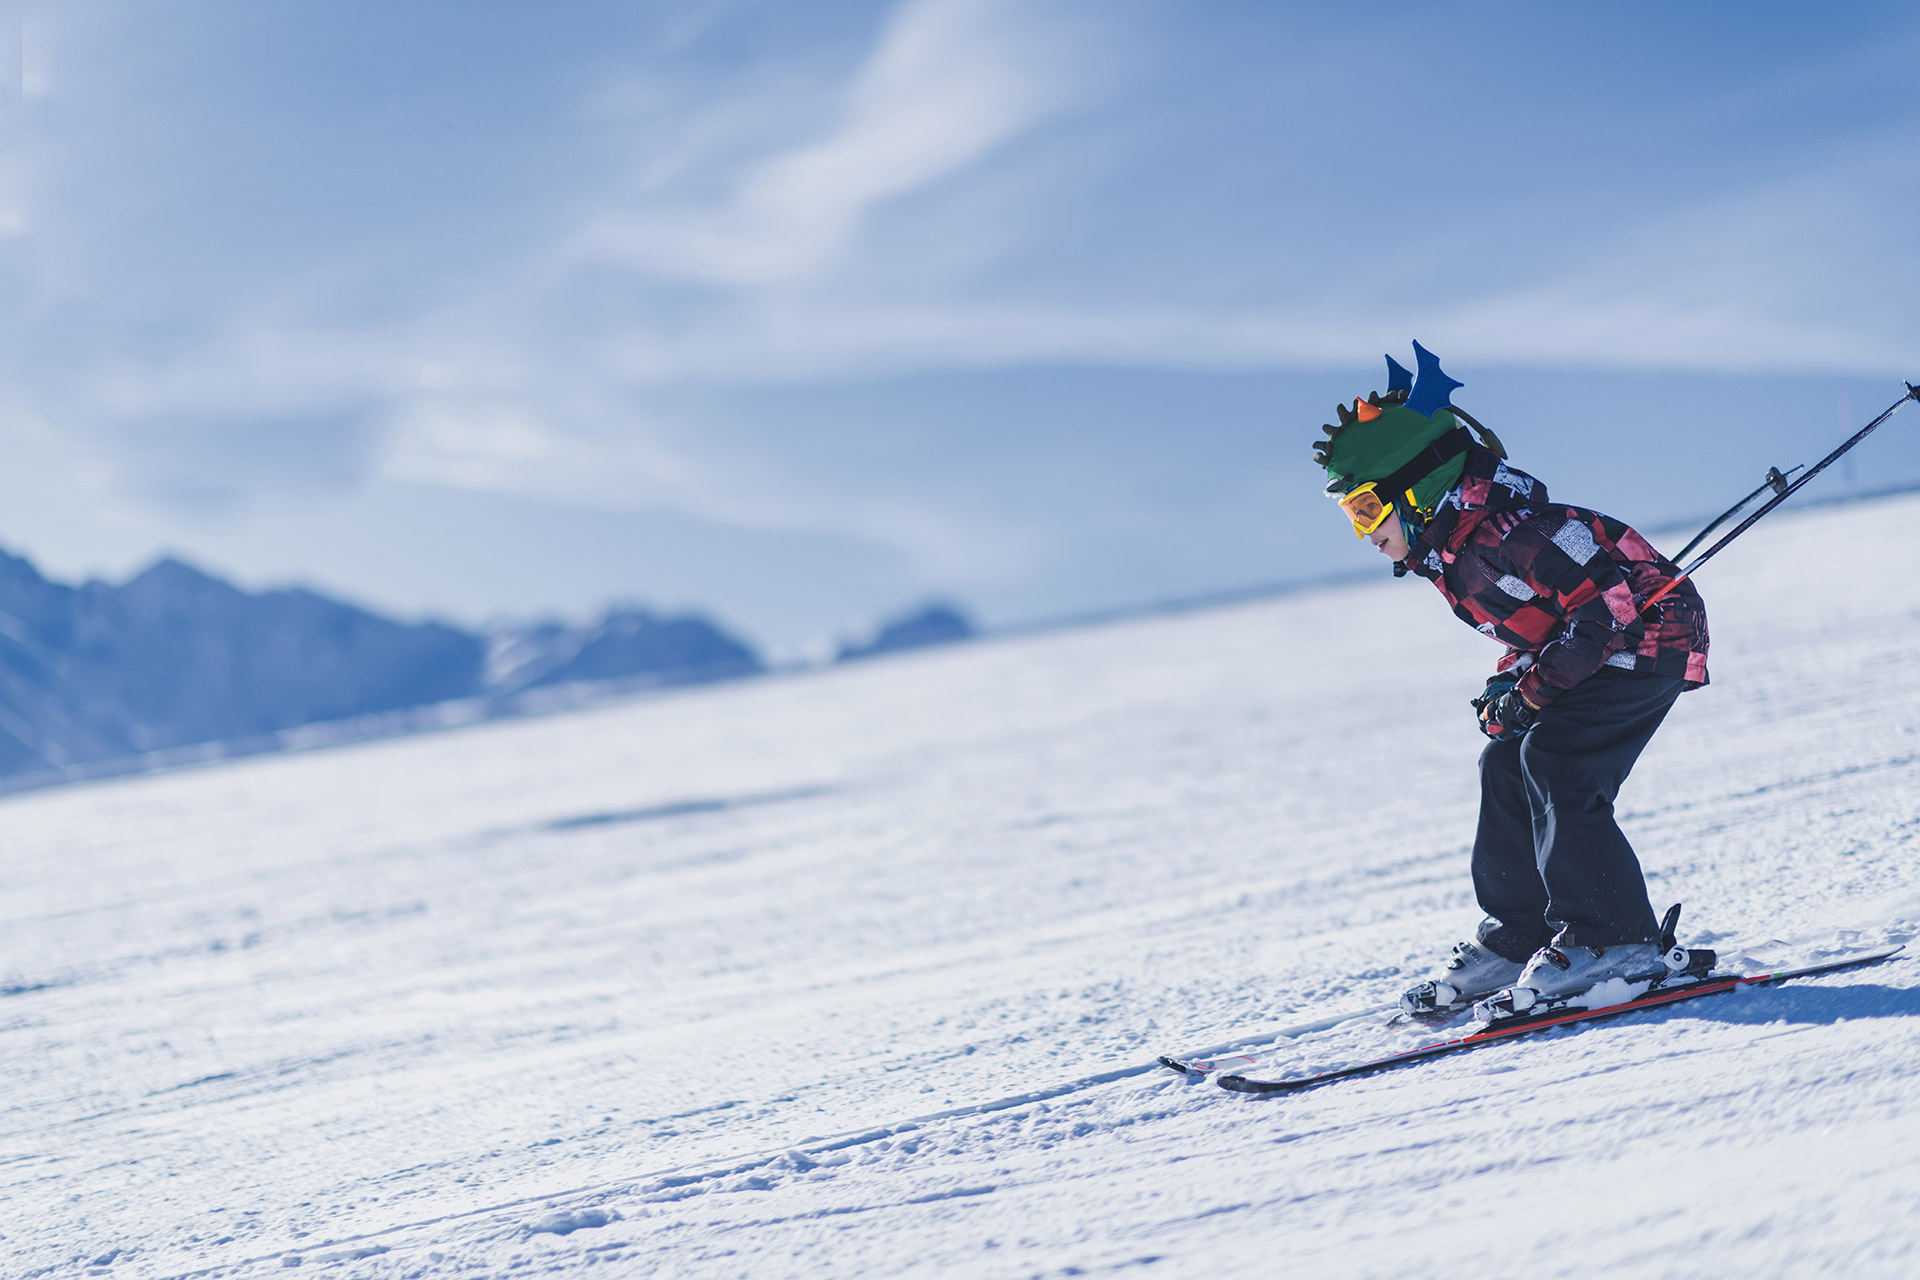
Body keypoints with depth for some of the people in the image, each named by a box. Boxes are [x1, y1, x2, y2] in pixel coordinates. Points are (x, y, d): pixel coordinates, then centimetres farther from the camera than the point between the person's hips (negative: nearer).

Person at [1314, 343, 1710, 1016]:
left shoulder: (1503, 536, -28)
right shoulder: (1446, 551, 3)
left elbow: (1608, 600, -30)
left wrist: (1533, 688, -26)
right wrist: (1510, 681, 0)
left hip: (1649, 639, -10)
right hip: (1597, 653, 10)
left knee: (1555, 760, -22)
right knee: (1507, 764, 3)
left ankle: (1613, 940, -17)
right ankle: (1516, 936, 12)